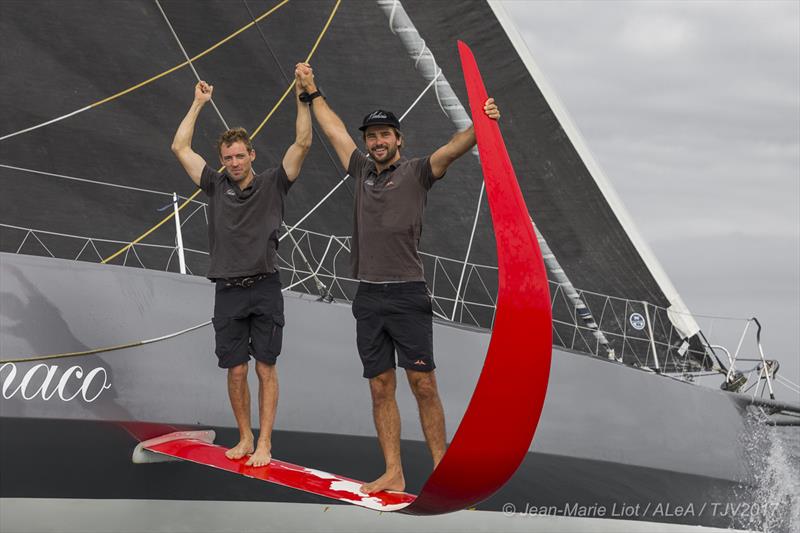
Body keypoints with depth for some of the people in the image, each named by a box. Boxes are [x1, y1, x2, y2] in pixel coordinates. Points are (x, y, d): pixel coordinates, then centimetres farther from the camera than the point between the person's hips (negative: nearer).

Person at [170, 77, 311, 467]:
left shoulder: (272, 184, 5)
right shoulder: (216, 186, 11)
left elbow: (303, 143, -3)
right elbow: (180, 148, 12)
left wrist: (302, 98, -8)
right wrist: (199, 103, 15)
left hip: (264, 290, -2)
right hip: (228, 292, 3)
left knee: (265, 368, -1)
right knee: (235, 371, 4)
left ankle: (264, 444, 1)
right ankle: (244, 438, 16)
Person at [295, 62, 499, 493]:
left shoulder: (416, 172, 1)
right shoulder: (362, 170, 15)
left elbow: (452, 149, -16)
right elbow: (333, 127, 27)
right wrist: (311, 91, 34)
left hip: (407, 295, -5)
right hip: (368, 296, 5)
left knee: (423, 385, -7)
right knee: (380, 388, 5)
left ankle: (441, 471, -4)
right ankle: (393, 473, 8)